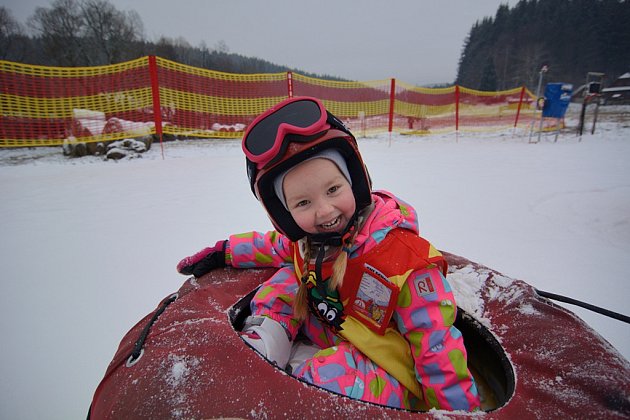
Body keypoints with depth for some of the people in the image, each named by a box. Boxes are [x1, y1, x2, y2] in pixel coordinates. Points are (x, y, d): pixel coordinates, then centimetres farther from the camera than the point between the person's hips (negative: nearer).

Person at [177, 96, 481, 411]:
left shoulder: (405, 258, -30)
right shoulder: (309, 240, -11)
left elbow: (437, 345, -22)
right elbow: (279, 245, 12)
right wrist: (224, 252, 11)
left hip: (390, 381, -5)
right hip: (328, 345, 6)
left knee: (333, 374, -36)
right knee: (285, 280, -5)